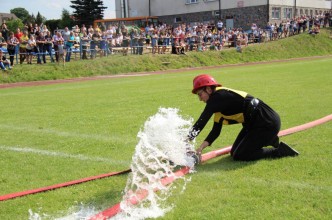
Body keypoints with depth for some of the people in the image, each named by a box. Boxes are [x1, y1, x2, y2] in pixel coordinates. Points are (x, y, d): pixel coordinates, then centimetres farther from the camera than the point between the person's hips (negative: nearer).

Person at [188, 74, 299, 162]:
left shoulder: (218, 97, -18)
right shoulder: (219, 100, 11)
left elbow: (201, 123, -22)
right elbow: (216, 131, 9)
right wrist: (201, 148, -2)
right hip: (253, 123, 10)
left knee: (239, 156, -7)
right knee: (235, 152, 14)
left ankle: (281, 151, 0)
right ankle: (270, 139, 23)